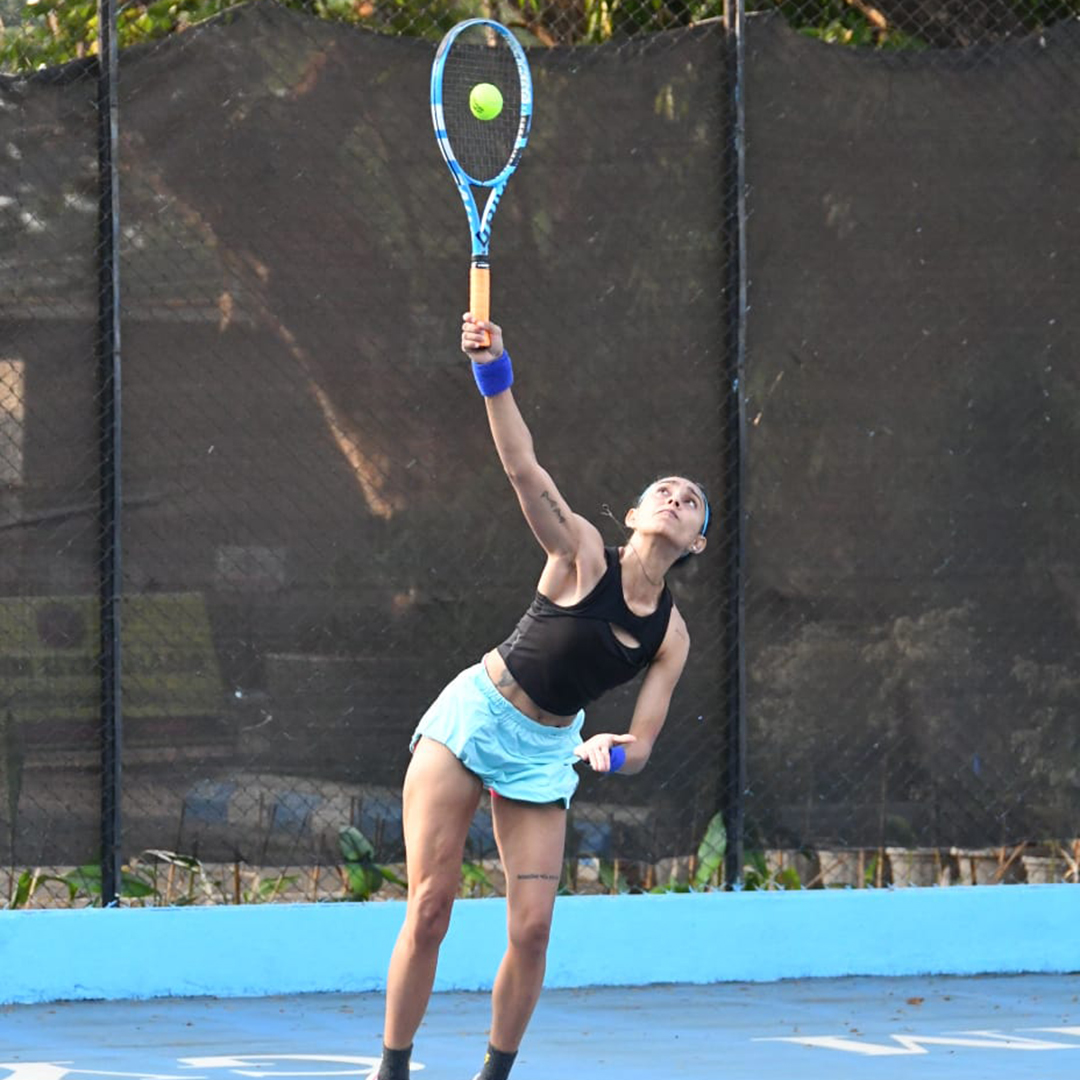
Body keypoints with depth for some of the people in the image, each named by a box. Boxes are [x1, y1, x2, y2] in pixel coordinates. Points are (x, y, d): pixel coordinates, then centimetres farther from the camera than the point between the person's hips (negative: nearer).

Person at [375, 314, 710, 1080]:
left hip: (546, 753, 3)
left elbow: (641, 746, 2)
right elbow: (525, 470, -27)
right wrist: (495, 377, -41)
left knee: (532, 928, -5)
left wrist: (613, 752, -23)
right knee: (430, 906, -8)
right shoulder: (582, 553, -11)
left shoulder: (671, 635, -1)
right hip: (473, 718, -3)